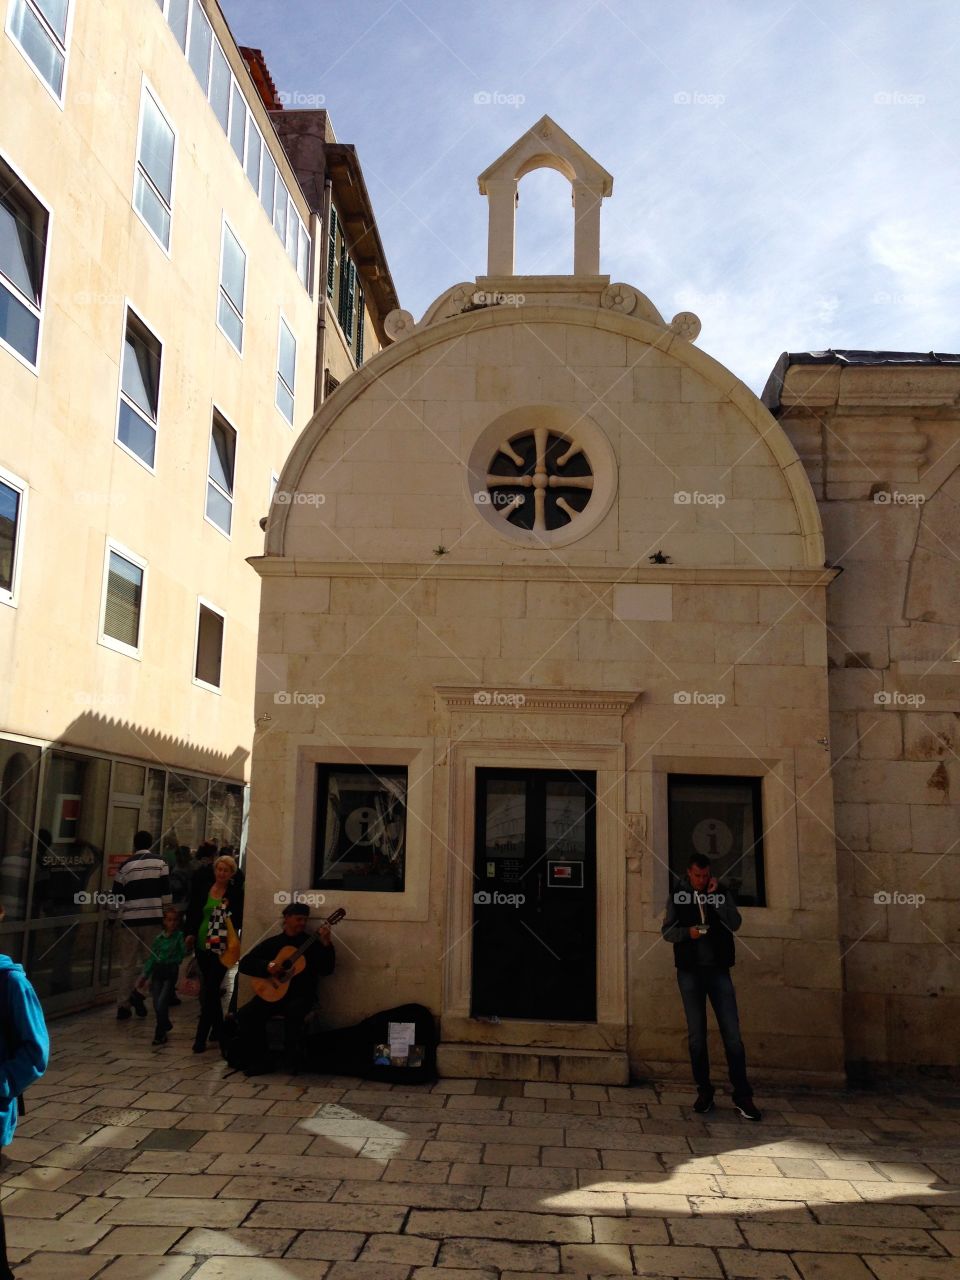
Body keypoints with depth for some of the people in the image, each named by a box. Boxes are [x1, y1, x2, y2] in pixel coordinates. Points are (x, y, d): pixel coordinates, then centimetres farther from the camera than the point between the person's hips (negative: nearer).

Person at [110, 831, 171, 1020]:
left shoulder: (126, 865, 7)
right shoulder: (159, 862, 1)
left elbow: (117, 895, 11)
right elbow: (165, 892, -3)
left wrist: (113, 918, 24)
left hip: (130, 920, 2)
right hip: (153, 919, -2)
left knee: (127, 964, 10)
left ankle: (123, 1005, 11)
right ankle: (138, 991, -11)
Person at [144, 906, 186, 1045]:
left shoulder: (179, 936, -1)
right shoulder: (159, 938, 9)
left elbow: (184, 952, -8)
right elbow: (152, 957, 13)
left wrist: (188, 944, -25)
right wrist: (145, 975, 11)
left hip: (171, 972, -4)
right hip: (158, 971, 4)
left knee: (161, 1003, -13)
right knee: (156, 1004, 6)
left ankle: (160, 1033, 1)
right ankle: (166, 1024, 33)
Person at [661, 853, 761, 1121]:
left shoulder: (722, 894, 6)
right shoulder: (677, 898, 6)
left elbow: (735, 924, -7)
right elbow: (666, 931, 3)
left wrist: (714, 896, -14)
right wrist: (688, 932, -15)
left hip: (719, 971, 0)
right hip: (690, 971, 0)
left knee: (732, 1033, -4)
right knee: (696, 1034, 4)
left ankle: (742, 1096, 1)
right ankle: (704, 1091, 15)